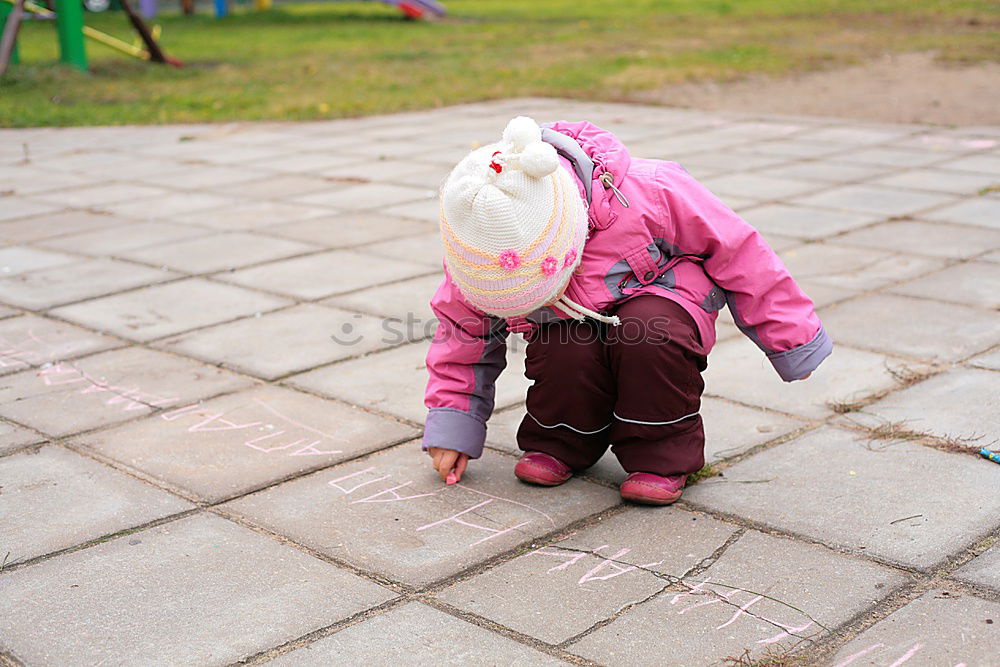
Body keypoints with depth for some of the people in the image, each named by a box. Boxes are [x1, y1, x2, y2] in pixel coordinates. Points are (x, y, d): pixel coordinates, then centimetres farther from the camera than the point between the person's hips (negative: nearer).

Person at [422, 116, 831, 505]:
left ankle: (660, 455, -13)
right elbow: (465, 329, -5)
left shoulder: (644, 192, -33)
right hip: (573, 325, 2)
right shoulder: (476, 253, -24)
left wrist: (791, 340, -8)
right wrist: (451, 427, -7)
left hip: (658, 293, -2)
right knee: (565, 352, -33)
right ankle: (560, 445, -1)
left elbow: (735, 251, -19)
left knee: (648, 333, -37)